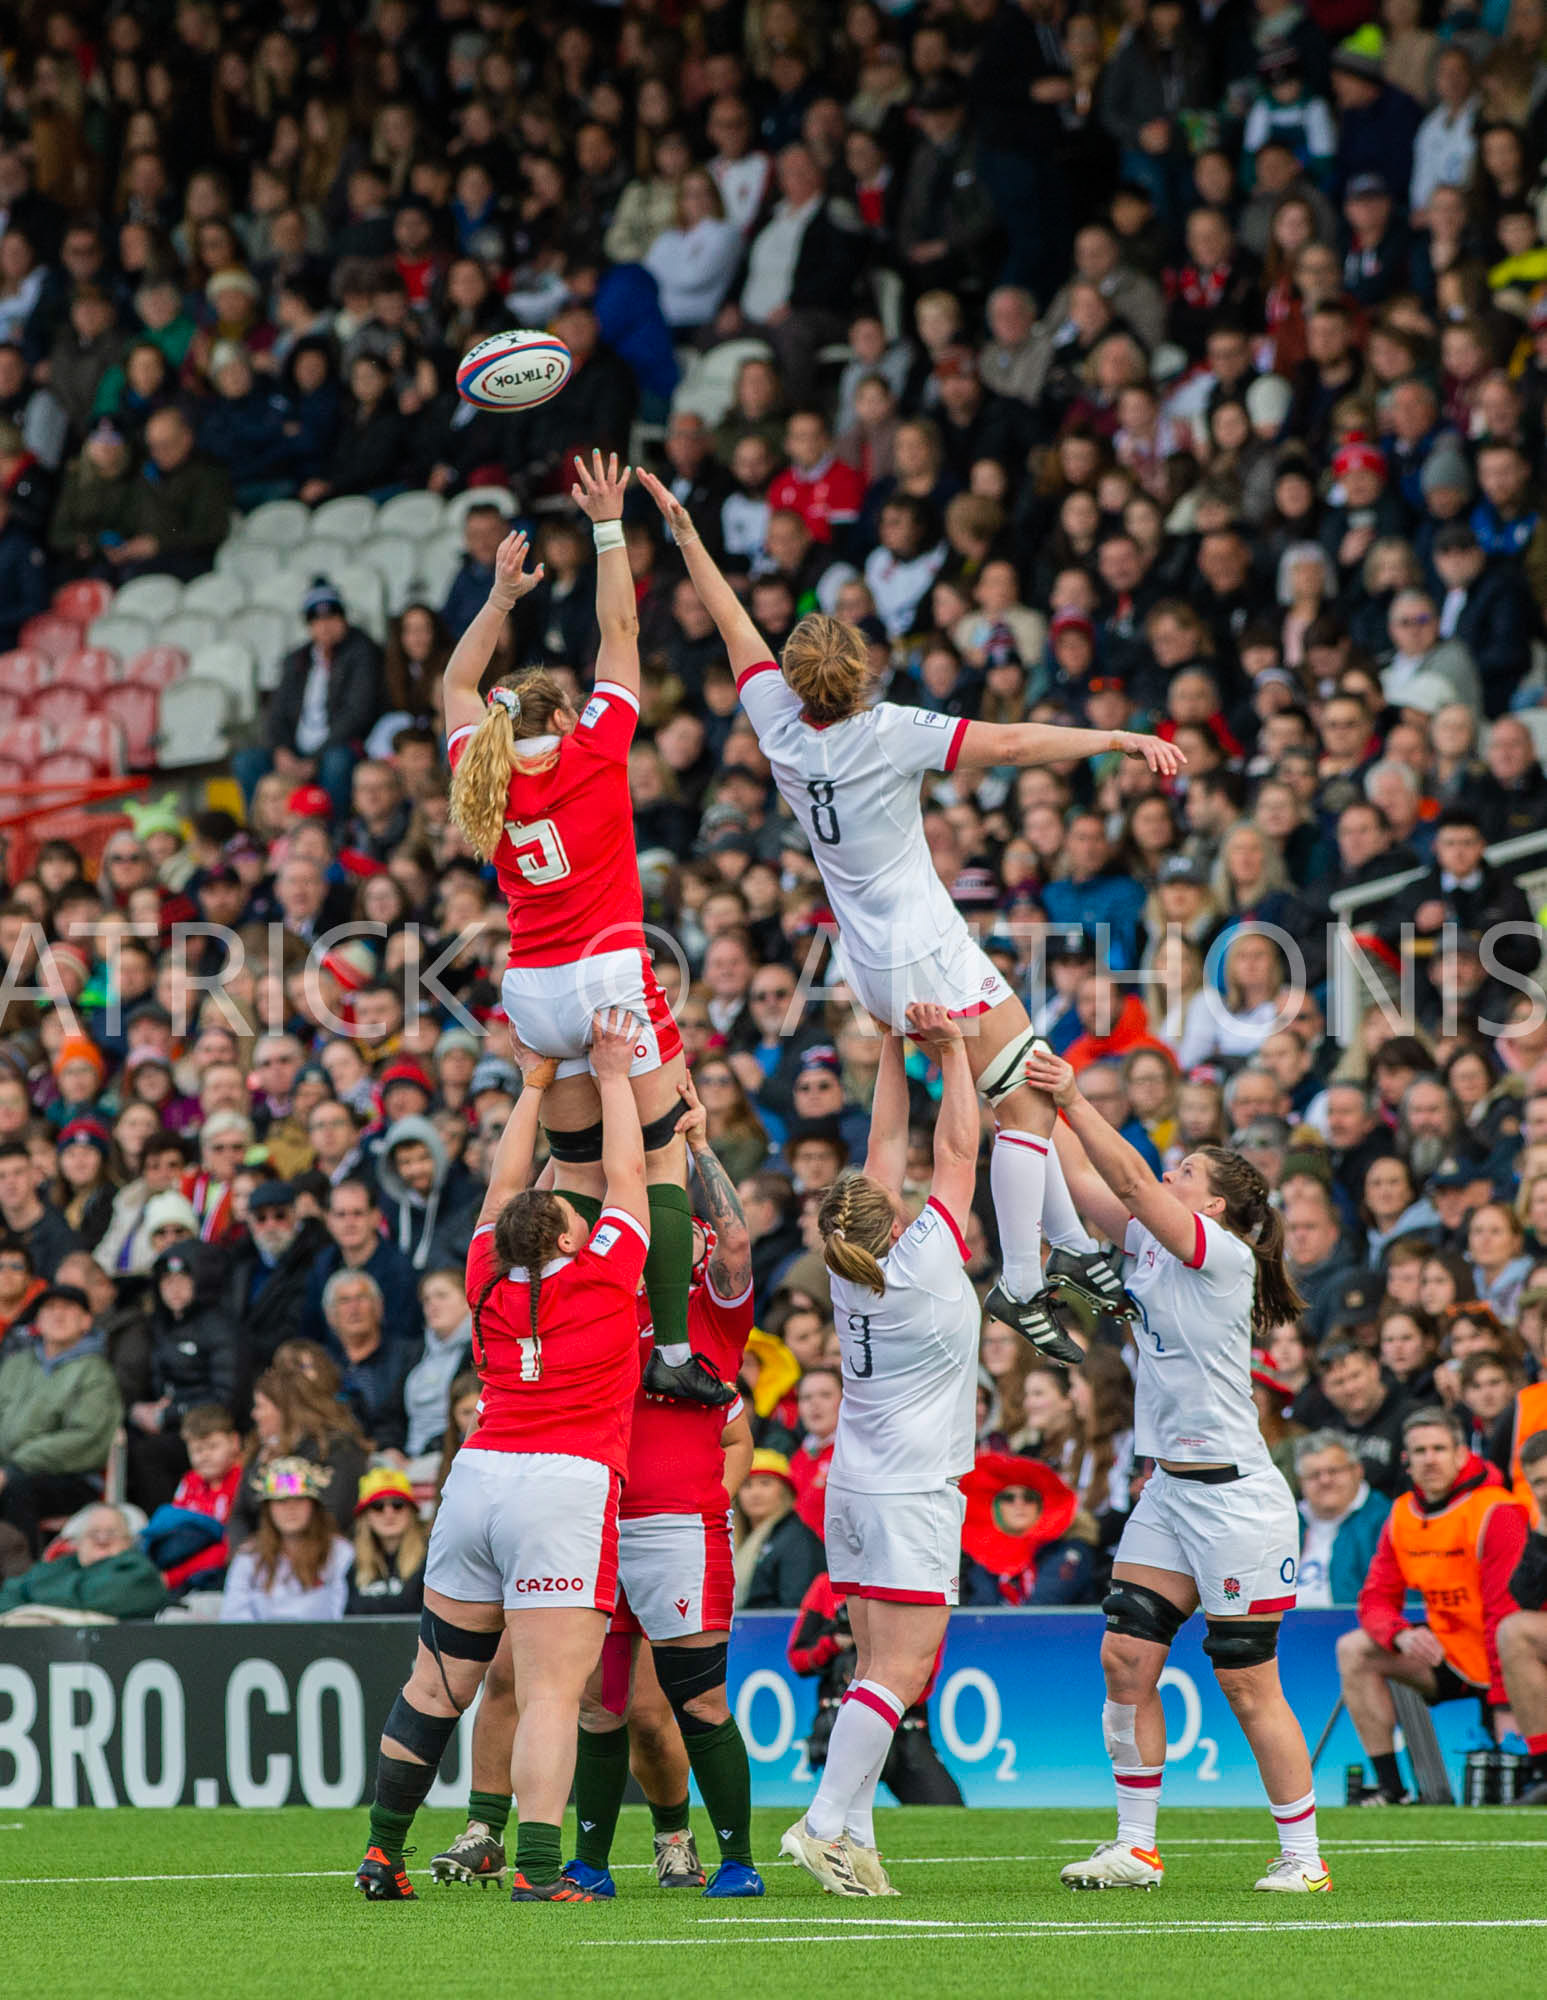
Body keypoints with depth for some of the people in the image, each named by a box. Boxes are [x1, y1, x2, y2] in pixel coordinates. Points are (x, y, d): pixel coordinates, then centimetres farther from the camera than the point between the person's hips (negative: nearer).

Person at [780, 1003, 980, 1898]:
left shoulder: (852, 1269, 4)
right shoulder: (923, 1263, -12)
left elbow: (889, 1146, 12)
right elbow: (958, 1151, -6)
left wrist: (895, 1046, 12)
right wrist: (951, 1050, 0)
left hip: (858, 1486, 7)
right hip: (913, 1496, -7)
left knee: (878, 1668, 7)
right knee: (899, 1671, -10)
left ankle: (854, 1831, 1)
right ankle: (826, 1823, -18)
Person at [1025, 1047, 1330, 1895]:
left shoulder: (1223, 1253, -11)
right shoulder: (1152, 1247, 11)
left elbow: (1131, 1181, -20)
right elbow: (1086, 1180, 12)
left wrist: (1072, 1099, -19)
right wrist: (1044, 1100, 6)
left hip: (1236, 1498, -8)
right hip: (1168, 1490, 8)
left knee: (1247, 1685, -4)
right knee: (1126, 1658, 1)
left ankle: (1303, 1856, 5)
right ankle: (1135, 1849, 6)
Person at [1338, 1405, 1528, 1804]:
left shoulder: (1497, 1513, -19)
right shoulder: (1402, 1516, 3)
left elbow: (1506, 1614, -23)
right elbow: (1376, 1599, 2)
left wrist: (1504, 1703, -27)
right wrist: (1402, 1635, -23)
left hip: (1496, 1666, -6)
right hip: (1445, 1649, 6)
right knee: (1353, 1650, -11)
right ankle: (1389, 1784, -11)